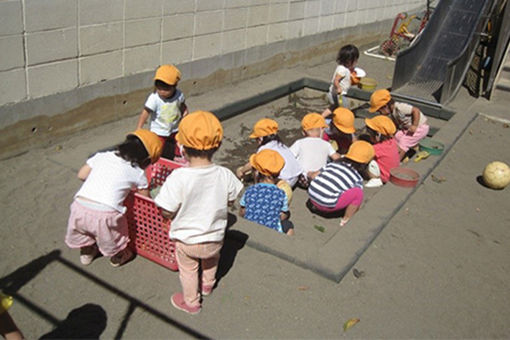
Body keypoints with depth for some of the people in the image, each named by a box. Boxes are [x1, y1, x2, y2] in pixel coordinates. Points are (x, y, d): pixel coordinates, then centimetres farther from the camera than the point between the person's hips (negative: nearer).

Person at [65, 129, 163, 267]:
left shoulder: (102, 156, 14)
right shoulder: (138, 173, 7)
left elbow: (81, 175, 19)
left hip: (80, 208, 3)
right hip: (105, 213, -3)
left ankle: (86, 252, 55)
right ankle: (117, 257, 50)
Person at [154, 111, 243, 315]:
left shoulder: (179, 177, -31)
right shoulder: (225, 175, -20)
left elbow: (166, 212, -24)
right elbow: (230, 201, -4)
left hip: (186, 240, -3)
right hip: (215, 237, 3)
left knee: (188, 270, 26)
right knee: (211, 260, 36)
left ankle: (191, 302, 47)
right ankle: (208, 284, 61)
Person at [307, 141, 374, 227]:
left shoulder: (333, 164, 15)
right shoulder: (358, 179, 5)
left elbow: (314, 176, 15)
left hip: (312, 196, 6)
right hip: (328, 205, -6)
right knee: (358, 192, 2)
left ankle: (315, 206, 25)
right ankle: (345, 220, 12)